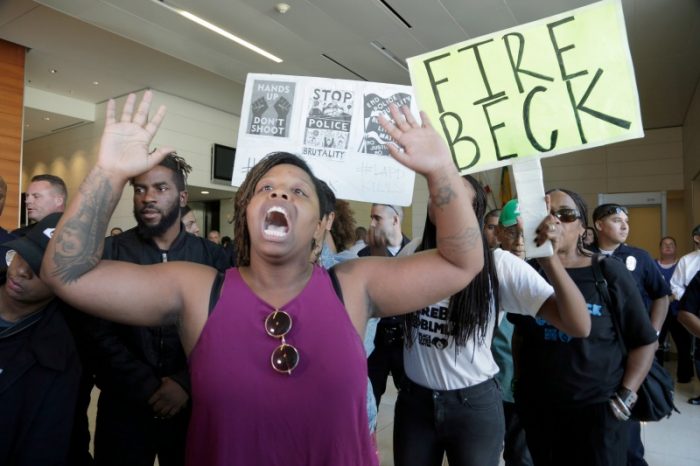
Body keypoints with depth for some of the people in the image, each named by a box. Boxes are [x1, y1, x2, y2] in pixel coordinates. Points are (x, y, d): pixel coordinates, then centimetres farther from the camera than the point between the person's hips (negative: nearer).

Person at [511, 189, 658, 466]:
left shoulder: (609, 272, -8)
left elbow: (645, 342, -2)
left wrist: (624, 399, -8)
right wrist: (519, 384, 8)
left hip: (597, 409, -2)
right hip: (537, 408, 3)